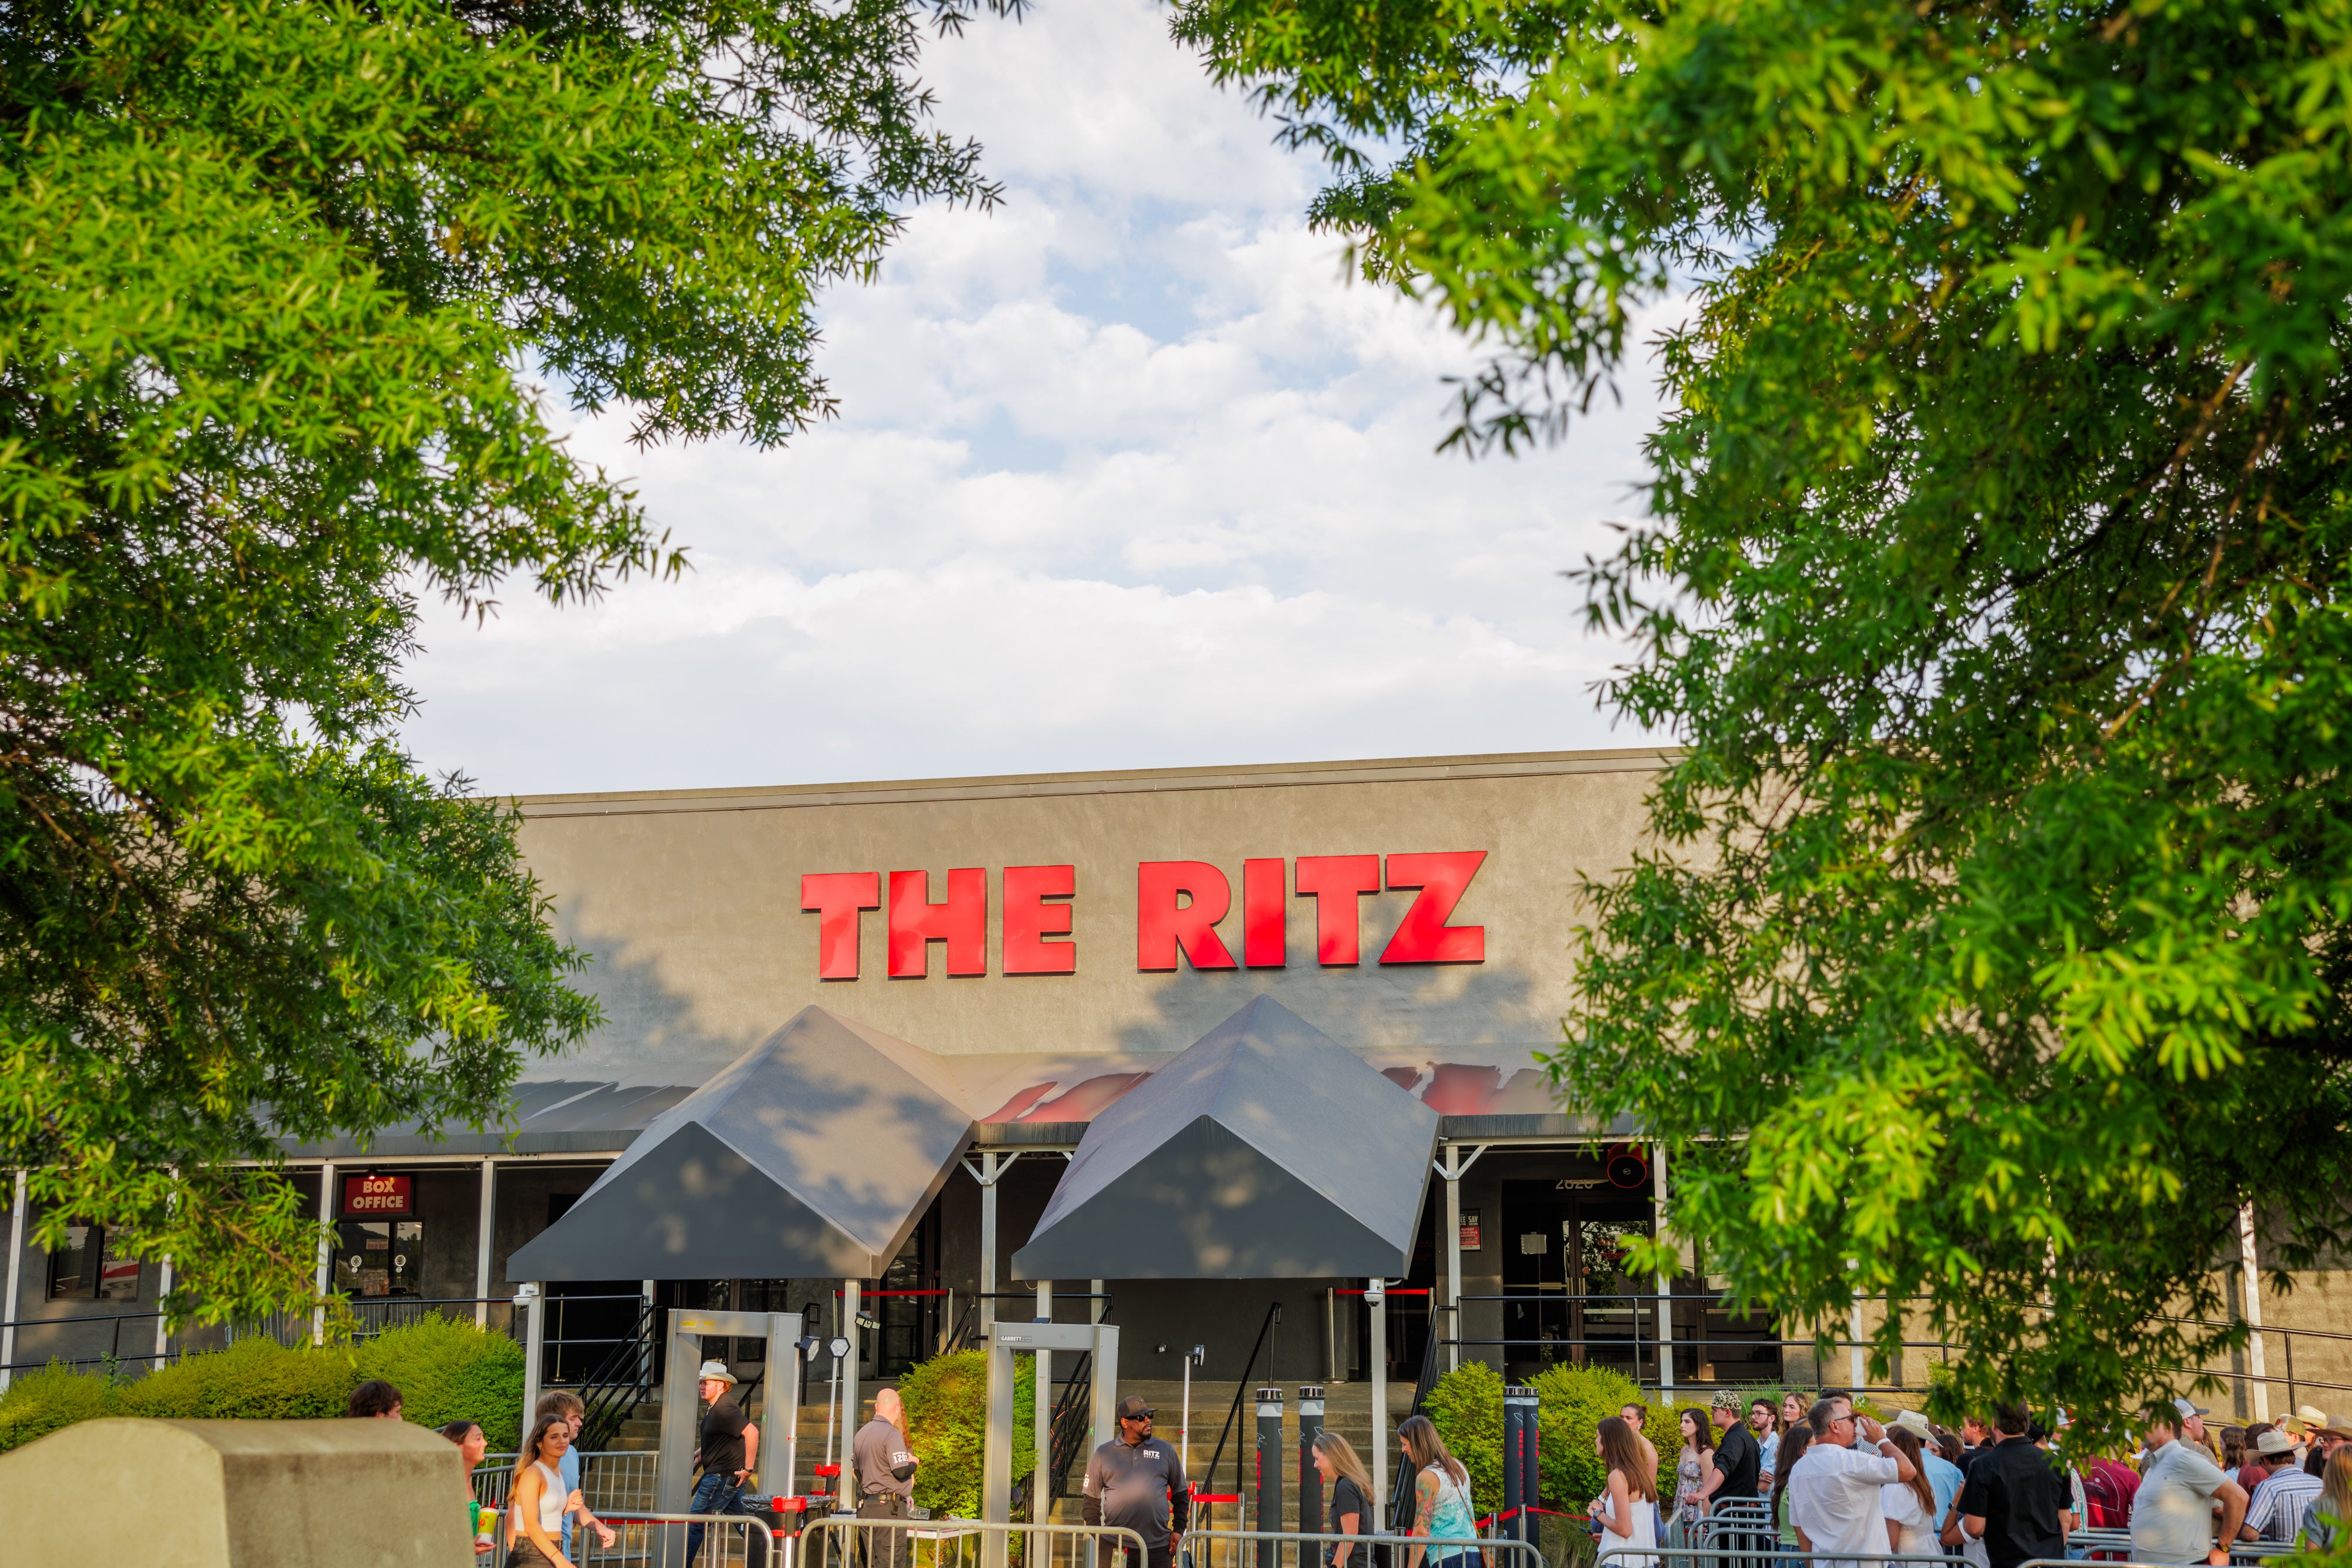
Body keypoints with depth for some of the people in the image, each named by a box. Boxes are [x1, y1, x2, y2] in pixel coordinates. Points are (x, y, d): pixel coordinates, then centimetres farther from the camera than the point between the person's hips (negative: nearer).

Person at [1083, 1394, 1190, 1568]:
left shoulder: (1165, 1450, 8)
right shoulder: (1104, 1454, 5)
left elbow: (1181, 1493, 14)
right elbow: (1091, 1500, 8)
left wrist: (1179, 1529, 4)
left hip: (1158, 1547, 1)